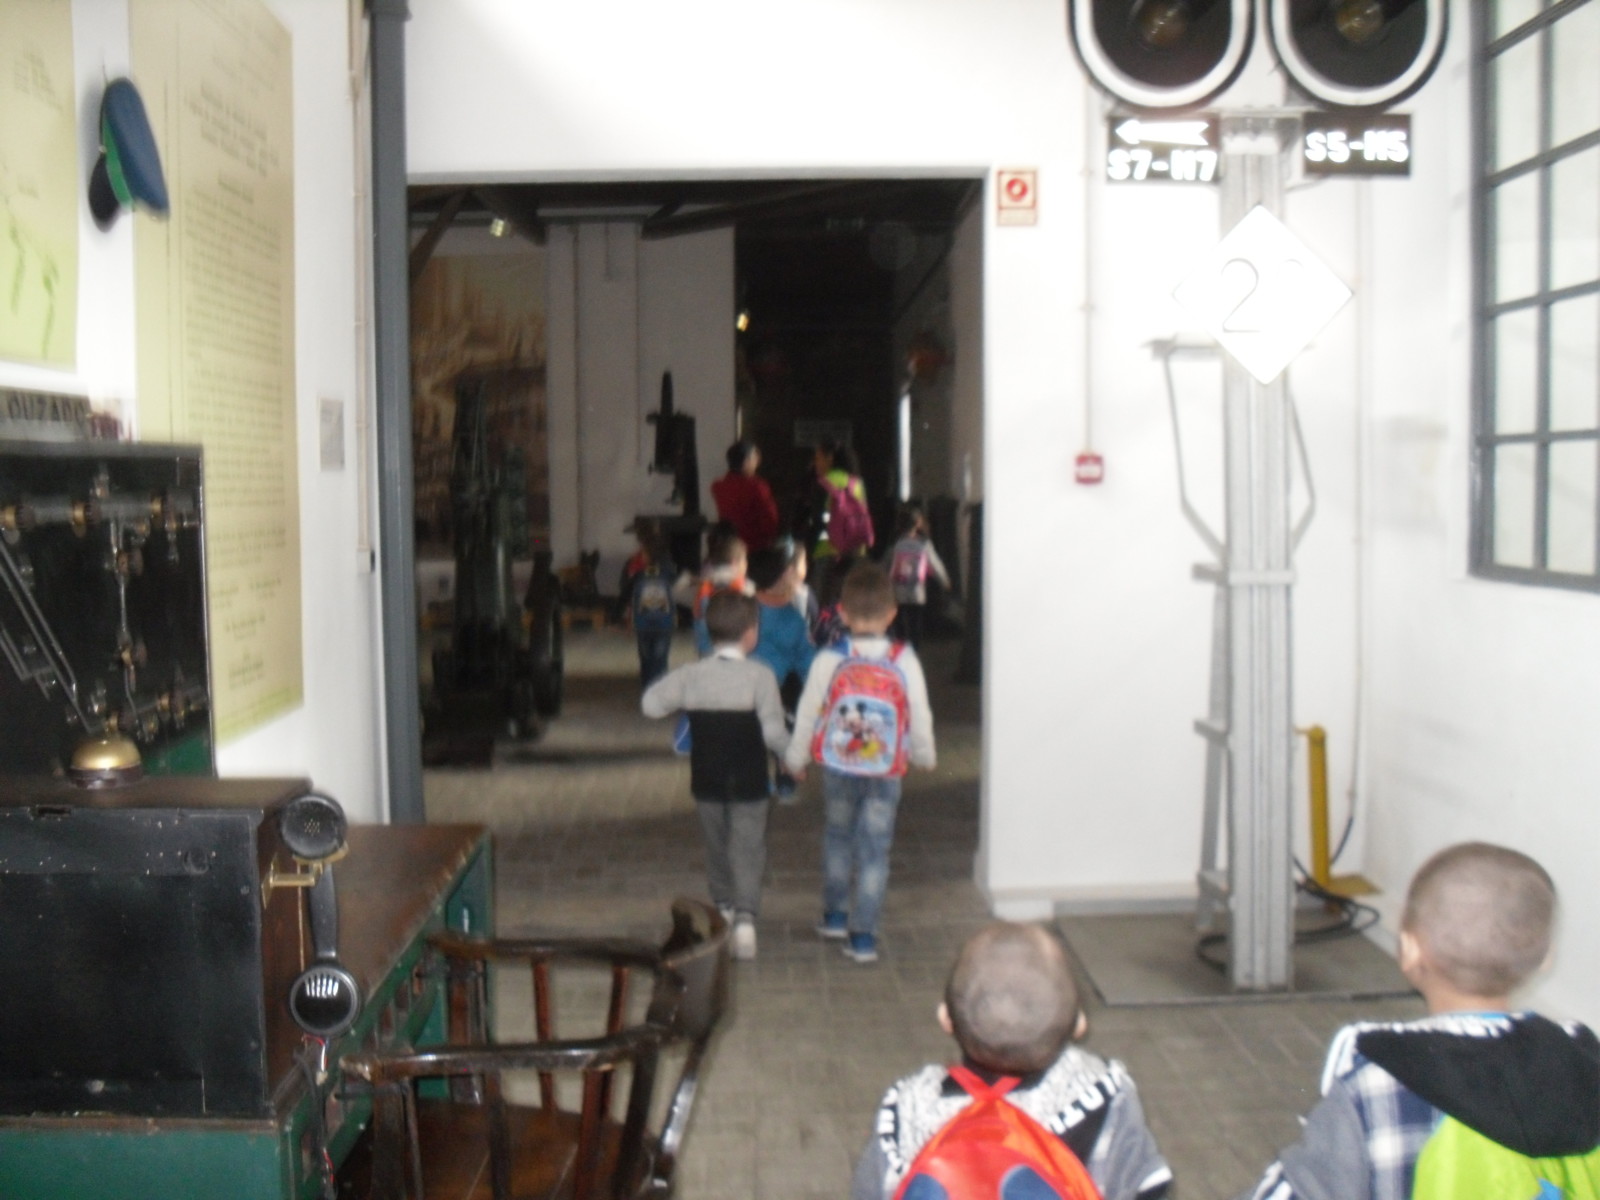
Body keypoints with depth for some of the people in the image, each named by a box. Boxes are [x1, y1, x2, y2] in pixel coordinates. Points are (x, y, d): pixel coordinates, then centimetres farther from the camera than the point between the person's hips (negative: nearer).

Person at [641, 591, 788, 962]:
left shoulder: (691, 675, -4)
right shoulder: (760, 675, -13)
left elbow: (650, 703, -2)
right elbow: (773, 732, -17)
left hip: (706, 781, 3)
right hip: (748, 781, -3)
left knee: (716, 846, 20)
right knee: (748, 848, 2)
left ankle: (724, 907, 32)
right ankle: (745, 916, -13)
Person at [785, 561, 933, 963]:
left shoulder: (828, 660, -11)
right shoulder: (905, 662, -11)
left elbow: (807, 713, -2)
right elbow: (921, 717, -2)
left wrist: (795, 759, 14)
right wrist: (924, 755, 18)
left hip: (838, 769, 1)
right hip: (885, 773, -1)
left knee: (837, 837, 22)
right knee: (875, 851, 6)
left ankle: (835, 915, 34)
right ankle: (863, 935, 7)